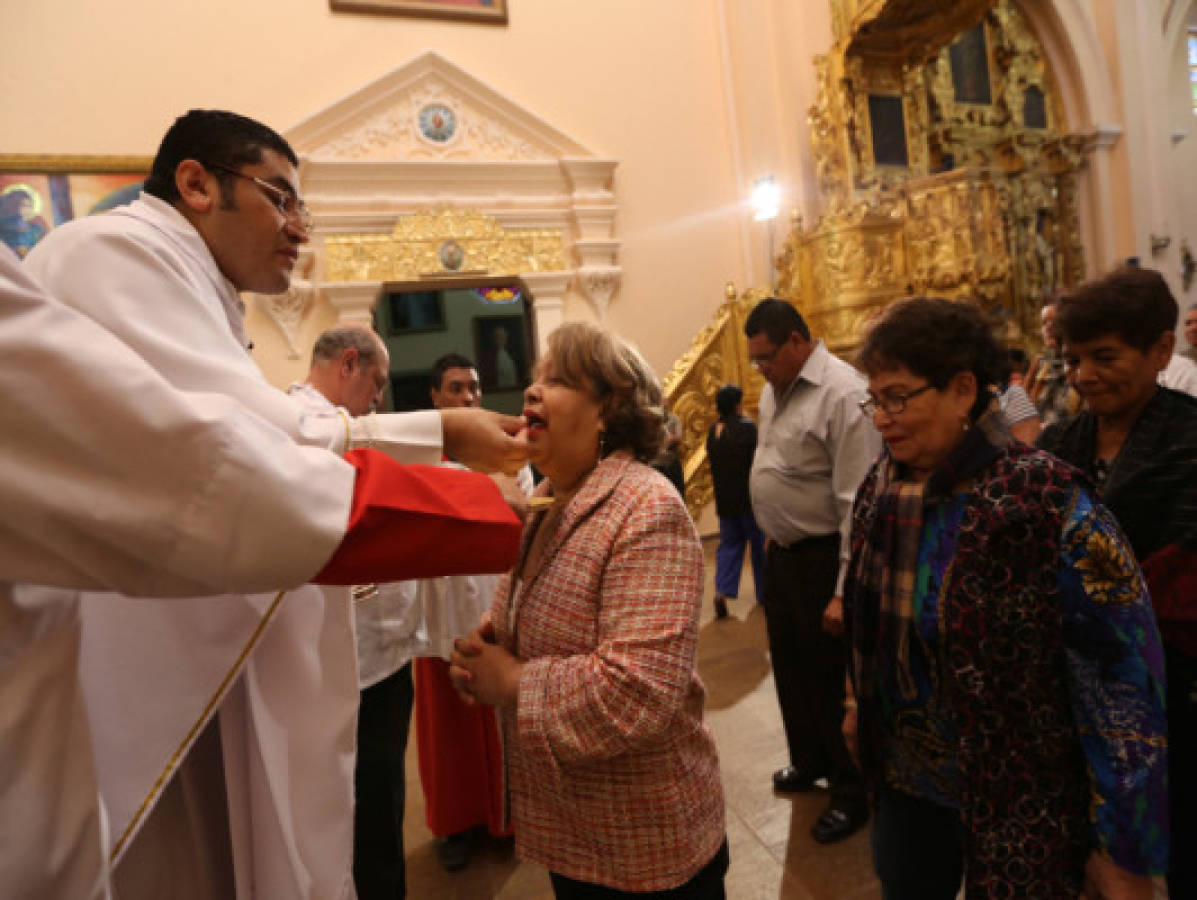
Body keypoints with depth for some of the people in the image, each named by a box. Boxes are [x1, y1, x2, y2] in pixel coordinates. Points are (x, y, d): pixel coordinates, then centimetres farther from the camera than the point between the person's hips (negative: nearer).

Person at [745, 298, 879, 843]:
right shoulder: (775, 389, 7)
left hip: (823, 557, -8)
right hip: (781, 552, 8)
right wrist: (771, 535, 14)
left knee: (827, 675, 6)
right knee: (789, 665, 21)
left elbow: (857, 502, -23)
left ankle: (851, 791, 29)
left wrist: (844, 592, -22)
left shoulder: (843, 392, -21)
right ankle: (809, 761, 44)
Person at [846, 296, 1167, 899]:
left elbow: (1123, 681, -20)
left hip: (1022, 806, -5)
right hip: (902, 777, 5)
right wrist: (860, 701, 17)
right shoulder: (881, 486, -5)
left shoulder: (1049, 503, -24)